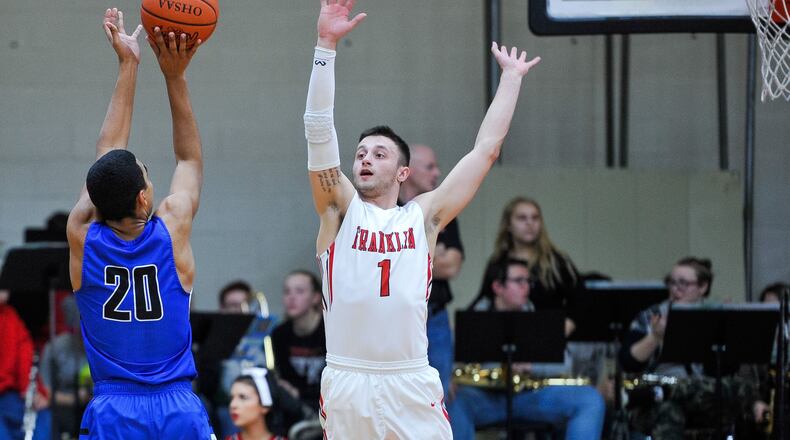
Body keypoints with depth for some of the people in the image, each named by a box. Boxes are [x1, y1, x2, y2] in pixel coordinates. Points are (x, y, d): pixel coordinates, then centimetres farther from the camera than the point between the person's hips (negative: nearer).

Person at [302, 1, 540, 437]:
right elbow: (318, 128, -2)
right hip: (345, 384, -1)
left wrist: (511, 77, 20)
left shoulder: (423, 216, 12)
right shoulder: (339, 210, 8)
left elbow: (485, 150, 15)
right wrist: (326, 44, -9)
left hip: (411, 385, 1)